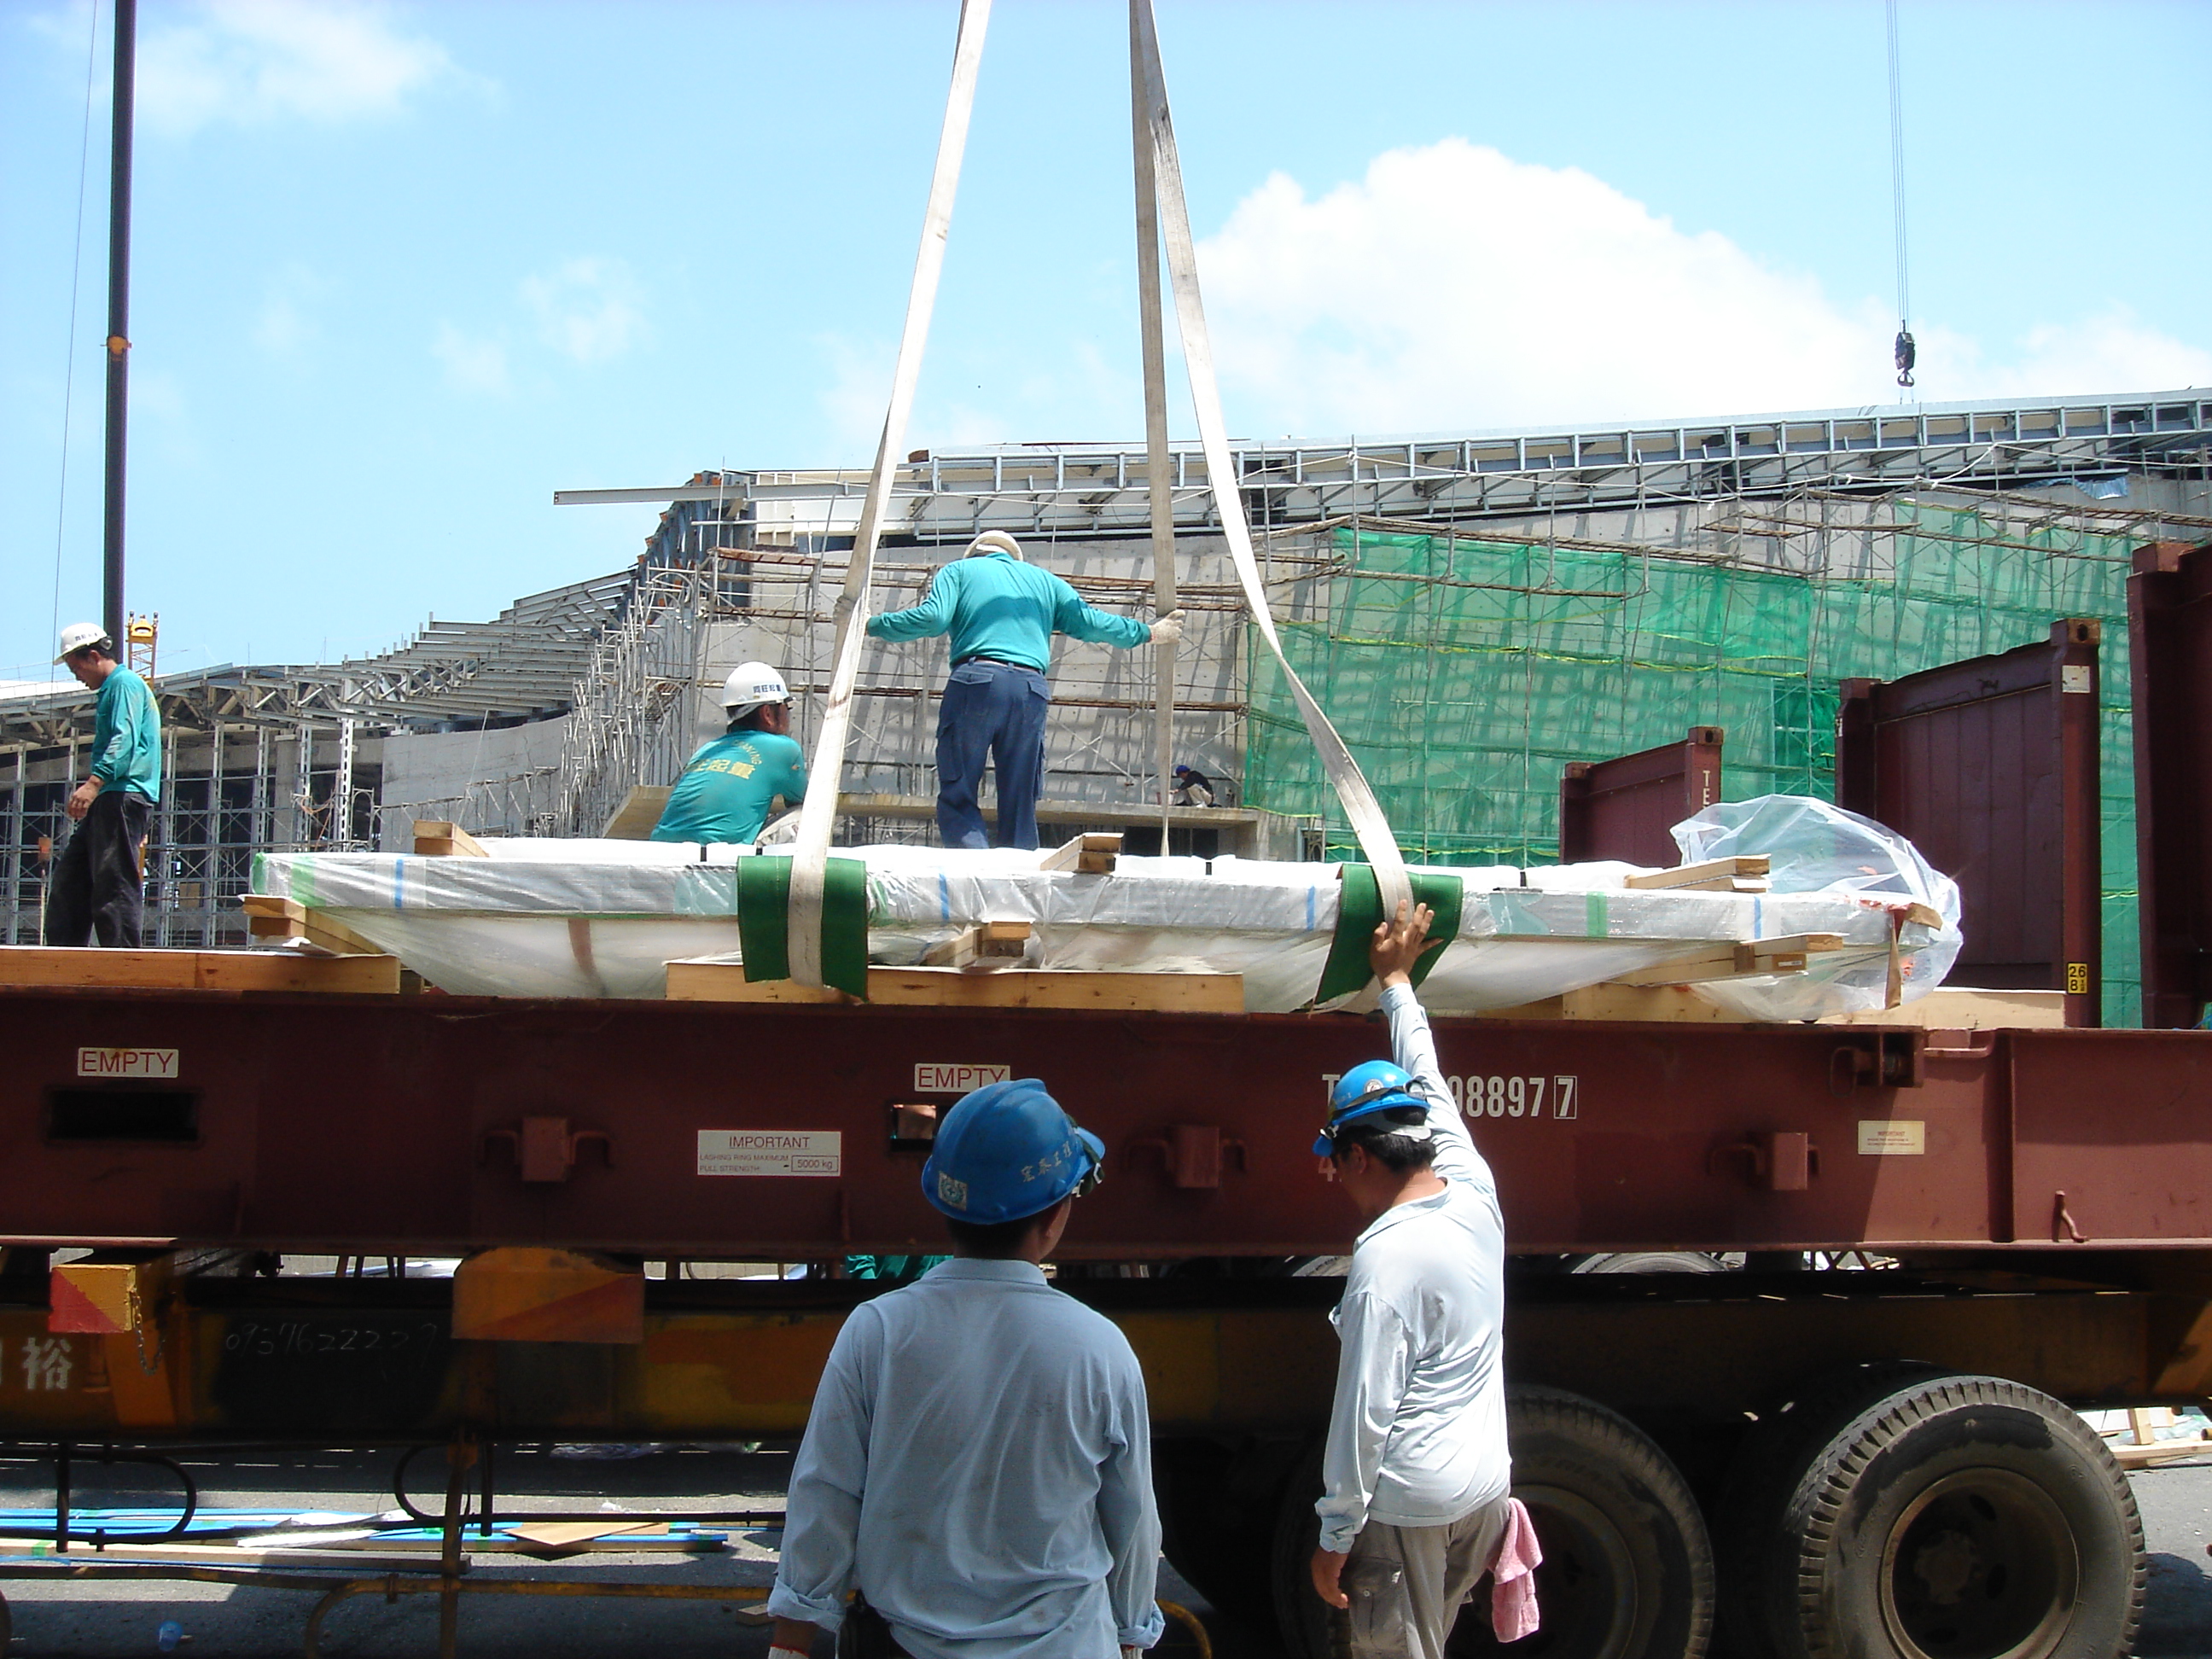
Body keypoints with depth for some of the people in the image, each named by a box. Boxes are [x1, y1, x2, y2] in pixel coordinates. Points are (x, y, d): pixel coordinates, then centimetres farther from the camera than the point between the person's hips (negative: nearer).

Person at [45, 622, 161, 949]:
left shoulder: (125, 683, -7)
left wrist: (94, 782, -32)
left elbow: (124, 740, -21)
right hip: (109, 800, 11)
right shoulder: (111, 689, 26)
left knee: (114, 883, -14)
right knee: (69, 879, 11)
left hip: (123, 796, -11)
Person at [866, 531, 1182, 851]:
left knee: (957, 795, -5)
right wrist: (1148, 632, 34)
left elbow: (931, 617, 2)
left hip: (975, 680, -3)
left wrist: (872, 625, 12)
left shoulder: (959, 570, 19)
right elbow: (1090, 623, 21)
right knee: (1020, 803, 8)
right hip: (1031, 690, 3)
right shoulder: (1044, 579, 28)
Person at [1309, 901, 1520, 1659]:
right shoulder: (1476, 1192, 0)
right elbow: (1430, 1088, 18)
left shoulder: (1384, 1258, -20)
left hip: (1410, 1510, -8)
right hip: (1487, 1489, 8)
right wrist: (1398, 979, 31)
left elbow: (1365, 1411, -19)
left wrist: (1335, 1537, -11)